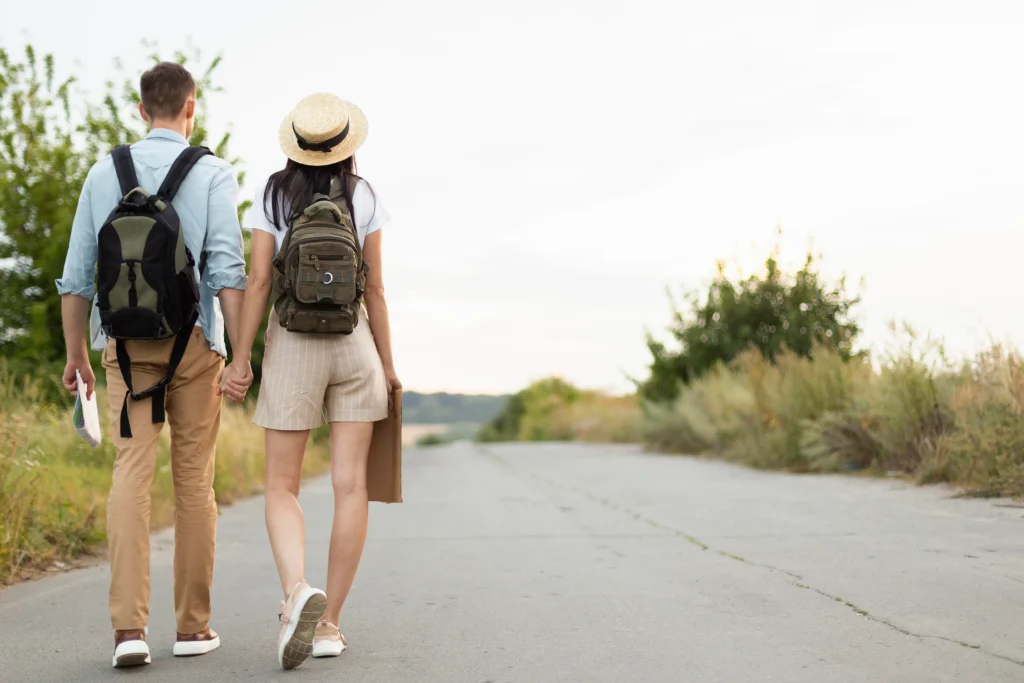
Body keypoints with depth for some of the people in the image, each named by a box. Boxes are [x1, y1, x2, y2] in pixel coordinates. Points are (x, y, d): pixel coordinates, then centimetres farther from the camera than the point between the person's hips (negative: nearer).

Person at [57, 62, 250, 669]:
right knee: (194, 479, 6)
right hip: (193, 341, -2)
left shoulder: (104, 174, 8)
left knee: (132, 474, -3)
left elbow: (77, 275, 8)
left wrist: (76, 354, 16)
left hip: (126, 340, 2)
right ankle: (193, 626, 13)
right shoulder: (213, 174, -1)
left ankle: (130, 625, -14)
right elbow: (228, 271, -11)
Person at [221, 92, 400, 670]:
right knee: (351, 486, 2)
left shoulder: (272, 195, 0)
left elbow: (259, 280, -6)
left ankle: (298, 591, -23)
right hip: (354, 346, 1)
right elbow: (375, 288, 1)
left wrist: (241, 359, -3)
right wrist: (388, 363, 8)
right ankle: (329, 622, 3)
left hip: (292, 347, -1)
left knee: (282, 486, 4)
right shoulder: (363, 197, 2)